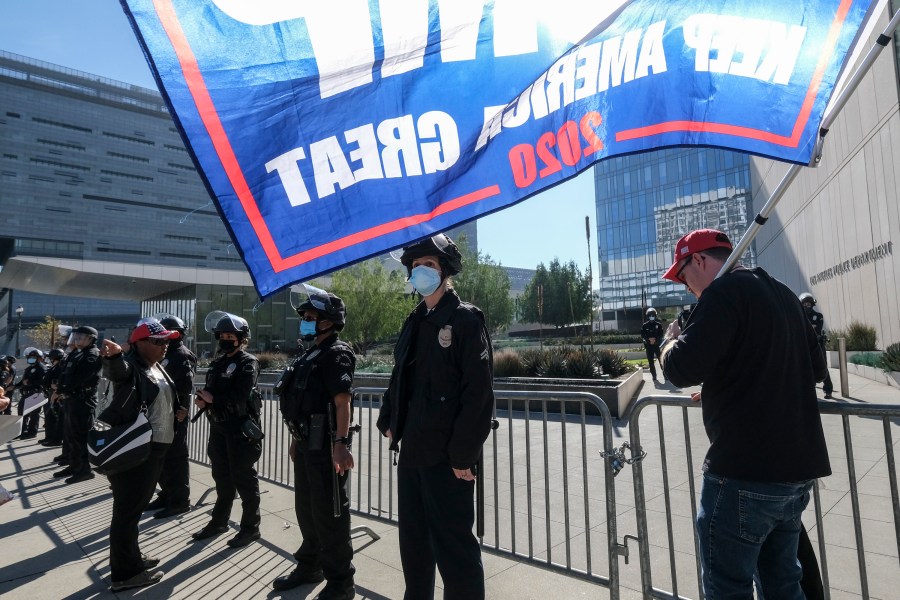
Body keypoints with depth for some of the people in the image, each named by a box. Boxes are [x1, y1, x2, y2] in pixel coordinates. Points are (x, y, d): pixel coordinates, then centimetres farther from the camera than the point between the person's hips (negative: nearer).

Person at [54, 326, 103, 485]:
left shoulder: (93, 355, -12)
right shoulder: (77, 353, 17)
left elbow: (80, 378, -20)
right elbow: (66, 374, 14)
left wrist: (62, 390, -9)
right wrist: (62, 390, -2)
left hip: (83, 400, -10)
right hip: (72, 398, 10)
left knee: (80, 435, -7)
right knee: (70, 434, 16)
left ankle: (85, 469, -2)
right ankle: (74, 465, 27)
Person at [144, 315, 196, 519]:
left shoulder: (182, 355, -13)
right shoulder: (167, 354, 16)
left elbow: (185, 386, -25)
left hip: (175, 414, -9)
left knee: (175, 457, -2)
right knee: (162, 455, 16)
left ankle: (180, 501, 7)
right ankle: (167, 494, 29)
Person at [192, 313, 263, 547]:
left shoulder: (248, 363, -10)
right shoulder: (217, 362, 14)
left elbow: (240, 396, -21)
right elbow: (209, 389, 13)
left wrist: (213, 399, -11)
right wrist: (202, 399, -9)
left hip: (241, 428, -7)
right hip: (218, 426, 8)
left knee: (243, 478, 1)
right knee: (222, 476, 19)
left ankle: (250, 528, 13)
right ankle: (219, 521, 35)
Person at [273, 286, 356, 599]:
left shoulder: (336, 354, -15)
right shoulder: (311, 355, 14)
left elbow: (342, 401, -24)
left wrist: (341, 443, -31)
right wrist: (297, 439, 22)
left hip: (326, 446, -10)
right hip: (306, 444, 10)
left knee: (329, 513, 1)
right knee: (306, 508, 22)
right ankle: (310, 566, 41)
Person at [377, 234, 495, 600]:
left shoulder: (465, 320, -9)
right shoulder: (414, 323, 13)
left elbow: (479, 393, -15)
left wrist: (463, 454, -18)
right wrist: (388, 420, 7)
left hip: (447, 456, -7)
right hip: (412, 450, 7)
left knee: (454, 545, 3)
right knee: (413, 539, 20)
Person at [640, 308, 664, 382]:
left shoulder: (658, 325, 4)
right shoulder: (644, 325, 3)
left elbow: (661, 335, 1)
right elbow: (642, 335, -1)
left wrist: (655, 339, -16)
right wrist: (649, 339, -16)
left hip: (657, 345, 0)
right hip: (648, 346, 1)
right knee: (651, 362, 3)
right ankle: (654, 376, 10)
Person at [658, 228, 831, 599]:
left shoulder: (726, 290, -13)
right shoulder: (782, 294, 15)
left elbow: (682, 369, -22)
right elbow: (816, 368, 24)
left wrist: (672, 339, -1)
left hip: (745, 472, -9)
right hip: (797, 467, 9)